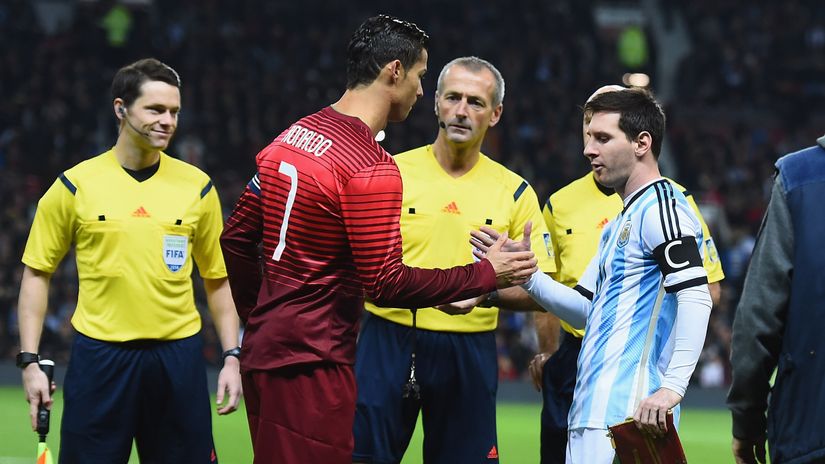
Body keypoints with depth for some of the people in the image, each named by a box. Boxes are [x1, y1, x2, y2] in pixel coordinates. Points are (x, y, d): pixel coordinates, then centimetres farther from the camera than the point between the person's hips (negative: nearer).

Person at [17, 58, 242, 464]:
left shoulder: (197, 187, 6)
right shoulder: (75, 186, 0)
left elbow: (217, 278, 13)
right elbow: (37, 273, 5)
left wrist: (231, 357, 4)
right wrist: (30, 361, -2)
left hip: (178, 356, 2)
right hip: (100, 354, -2)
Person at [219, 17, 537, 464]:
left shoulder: (290, 137, 11)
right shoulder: (371, 168, -16)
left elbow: (236, 238, 16)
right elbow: (385, 284, -19)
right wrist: (486, 275, -11)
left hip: (263, 347, 9)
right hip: (311, 363, -9)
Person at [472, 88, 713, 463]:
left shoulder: (661, 205, -9)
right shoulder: (619, 224, 24)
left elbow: (696, 297, -21)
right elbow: (584, 310, 26)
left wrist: (672, 386, -28)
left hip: (628, 412, -10)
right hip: (592, 411, 10)